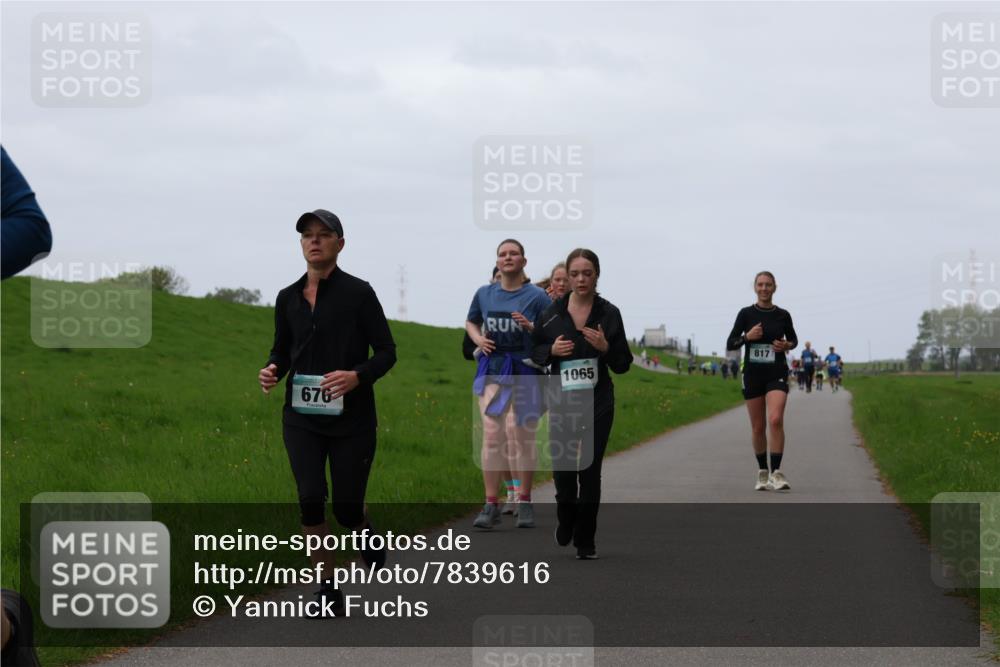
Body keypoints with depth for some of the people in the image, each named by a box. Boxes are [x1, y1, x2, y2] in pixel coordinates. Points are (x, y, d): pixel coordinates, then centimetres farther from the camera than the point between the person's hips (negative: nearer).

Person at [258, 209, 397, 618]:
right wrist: (271, 371, -5)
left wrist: (358, 375, -23)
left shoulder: (358, 293, -6)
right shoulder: (288, 298, 6)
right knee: (310, 499, -12)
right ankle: (328, 591, 0)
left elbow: (386, 352, -4)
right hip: (302, 418, 3)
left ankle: (367, 538, 40)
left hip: (351, 419, -3)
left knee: (346, 508, 2)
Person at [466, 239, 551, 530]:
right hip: (493, 370, 2)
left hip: (524, 371, -2)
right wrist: (478, 339, 5)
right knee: (492, 435, -5)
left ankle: (524, 503, 12)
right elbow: (471, 322, 25)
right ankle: (491, 504, -3)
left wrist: (530, 327, -19)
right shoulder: (485, 293, 9)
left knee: (521, 435, 1)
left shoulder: (537, 296, -2)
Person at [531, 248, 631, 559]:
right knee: (562, 470, -2)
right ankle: (566, 519, 30)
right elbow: (532, 351, 10)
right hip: (562, 402, 1)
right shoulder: (552, 313, 2)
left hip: (597, 404, -1)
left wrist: (606, 347, -18)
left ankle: (585, 541, 11)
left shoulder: (608, 313, -2)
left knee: (589, 471, 0)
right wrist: (552, 350, -10)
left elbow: (623, 364, 1)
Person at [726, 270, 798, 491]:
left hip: (777, 374, -1)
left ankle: (776, 473, -18)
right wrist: (747, 336, -15)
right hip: (753, 374, 1)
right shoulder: (746, 314, 1)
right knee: (758, 427, 5)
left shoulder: (782, 315, 2)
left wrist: (787, 345, -4)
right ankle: (762, 473, 20)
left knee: (775, 420, -20)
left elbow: (793, 339, 18)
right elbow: (730, 344, 2)